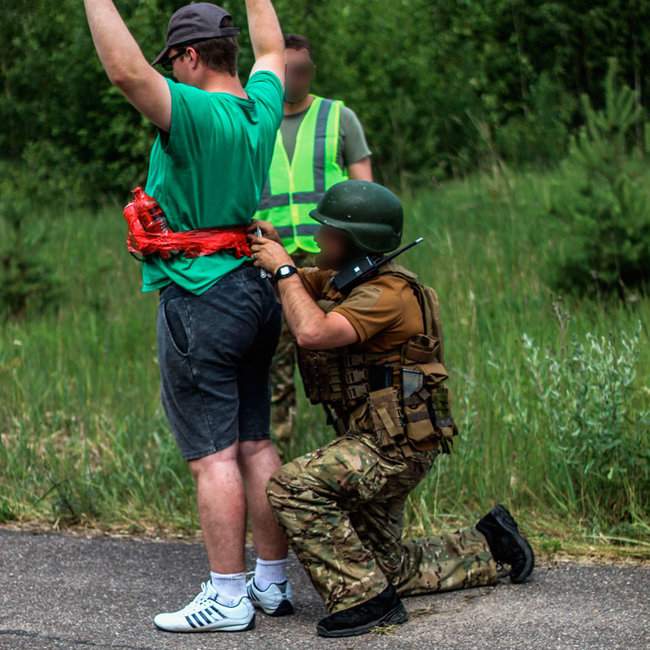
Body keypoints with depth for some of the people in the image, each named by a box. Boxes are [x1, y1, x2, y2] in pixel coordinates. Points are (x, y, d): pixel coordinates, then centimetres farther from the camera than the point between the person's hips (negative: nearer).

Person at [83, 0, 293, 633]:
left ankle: (227, 598, -3)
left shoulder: (196, 112, -17)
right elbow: (272, 52, 27)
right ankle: (273, 582, 17)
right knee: (254, 445, 12)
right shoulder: (260, 107, 6)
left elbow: (127, 71, -32)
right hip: (254, 293, 8)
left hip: (199, 301, -8)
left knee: (213, 455, -5)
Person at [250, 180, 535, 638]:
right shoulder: (341, 278, 7)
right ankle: (489, 546, 34)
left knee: (293, 488, -27)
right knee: (389, 567, 20)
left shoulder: (388, 293, -23)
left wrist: (283, 269, -25)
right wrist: (271, 247, -8)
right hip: (374, 443, 10)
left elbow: (313, 332, -36)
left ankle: (363, 599, -21)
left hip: (396, 445, -10)